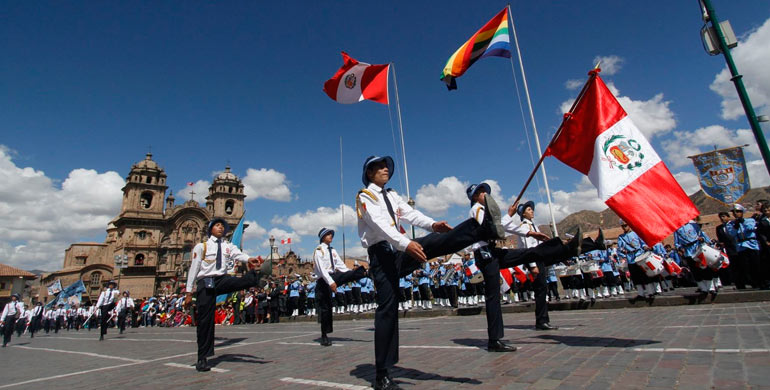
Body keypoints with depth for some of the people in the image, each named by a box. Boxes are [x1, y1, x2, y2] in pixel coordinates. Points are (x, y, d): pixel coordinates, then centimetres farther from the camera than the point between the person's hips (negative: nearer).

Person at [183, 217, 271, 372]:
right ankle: (202, 359, 10)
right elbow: (194, 269, 2)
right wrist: (189, 292, -2)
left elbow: (238, 254, -10)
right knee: (205, 320, -1)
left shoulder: (228, 246, 12)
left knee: (241, 281, -30)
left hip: (222, 280, 2)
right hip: (205, 283, -2)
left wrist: (248, 259, -34)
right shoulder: (201, 246, 5)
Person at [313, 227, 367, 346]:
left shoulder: (333, 250, 10)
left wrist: (354, 275, -6)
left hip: (334, 276, 6)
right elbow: (321, 268, -19)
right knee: (325, 308, 0)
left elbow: (340, 265, 7)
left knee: (348, 274, -19)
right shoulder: (318, 250, -12)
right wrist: (330, 282, -28)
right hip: (323, 280, -6)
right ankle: (324, 336, 9)